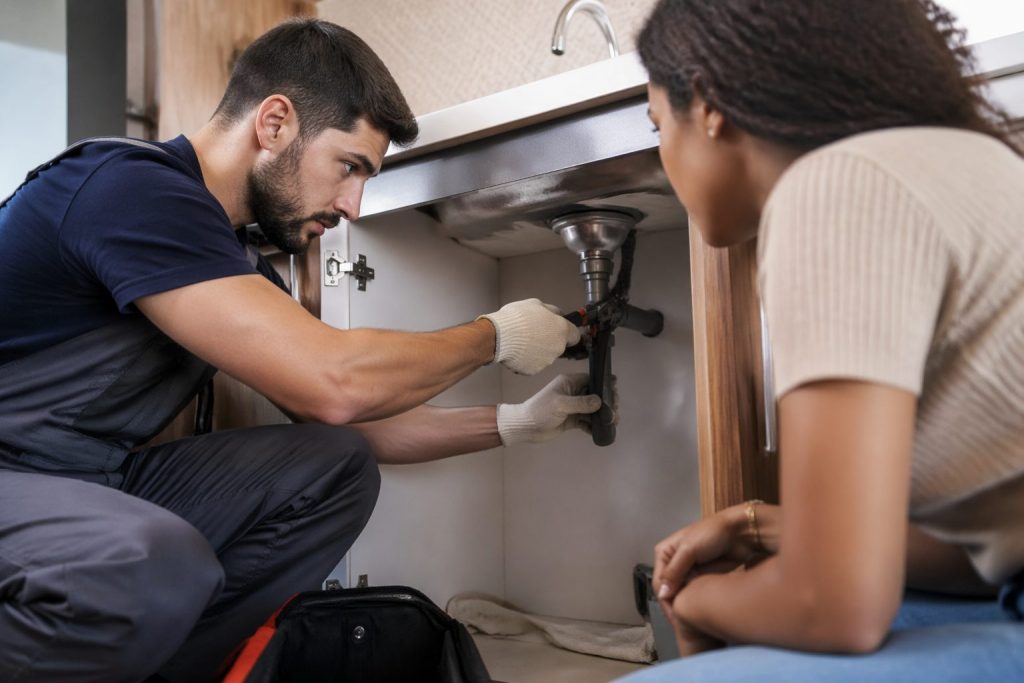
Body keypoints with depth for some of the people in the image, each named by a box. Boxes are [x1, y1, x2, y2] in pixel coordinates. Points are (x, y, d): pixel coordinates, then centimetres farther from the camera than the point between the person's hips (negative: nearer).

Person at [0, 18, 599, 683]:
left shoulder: (237, 263, 8)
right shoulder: (132, 188, -21)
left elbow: (354, 427, 13)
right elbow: (332, 384, -28)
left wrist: (516, 422, 8)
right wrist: (495, 336, -12)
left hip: (98, 480, 9)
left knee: (337, 469, -4)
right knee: (158, 568, -38)